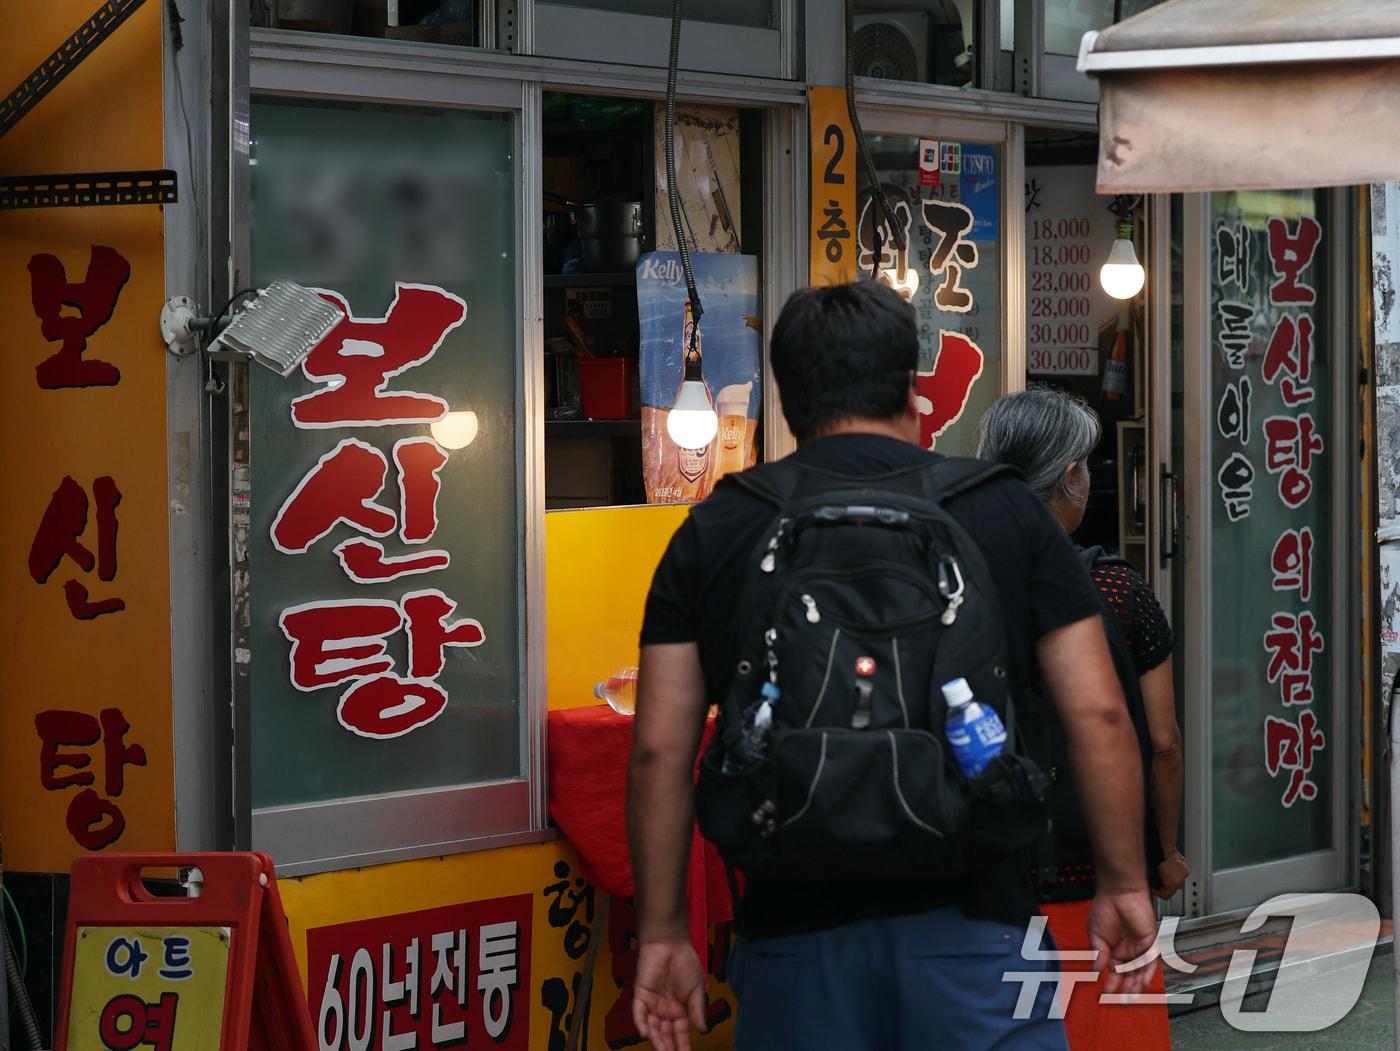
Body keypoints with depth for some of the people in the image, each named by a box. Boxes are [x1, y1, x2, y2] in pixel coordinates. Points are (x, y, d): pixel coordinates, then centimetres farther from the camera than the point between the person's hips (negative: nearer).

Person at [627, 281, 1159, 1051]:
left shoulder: (712, 533, 8)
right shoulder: (1007, 511, 6)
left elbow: (658, 752, 4)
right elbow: (1098, 716, 2)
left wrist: (663, 932, 10)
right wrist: (1123, 884, 12)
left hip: (792, 933, 2)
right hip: (971, 924, -1)